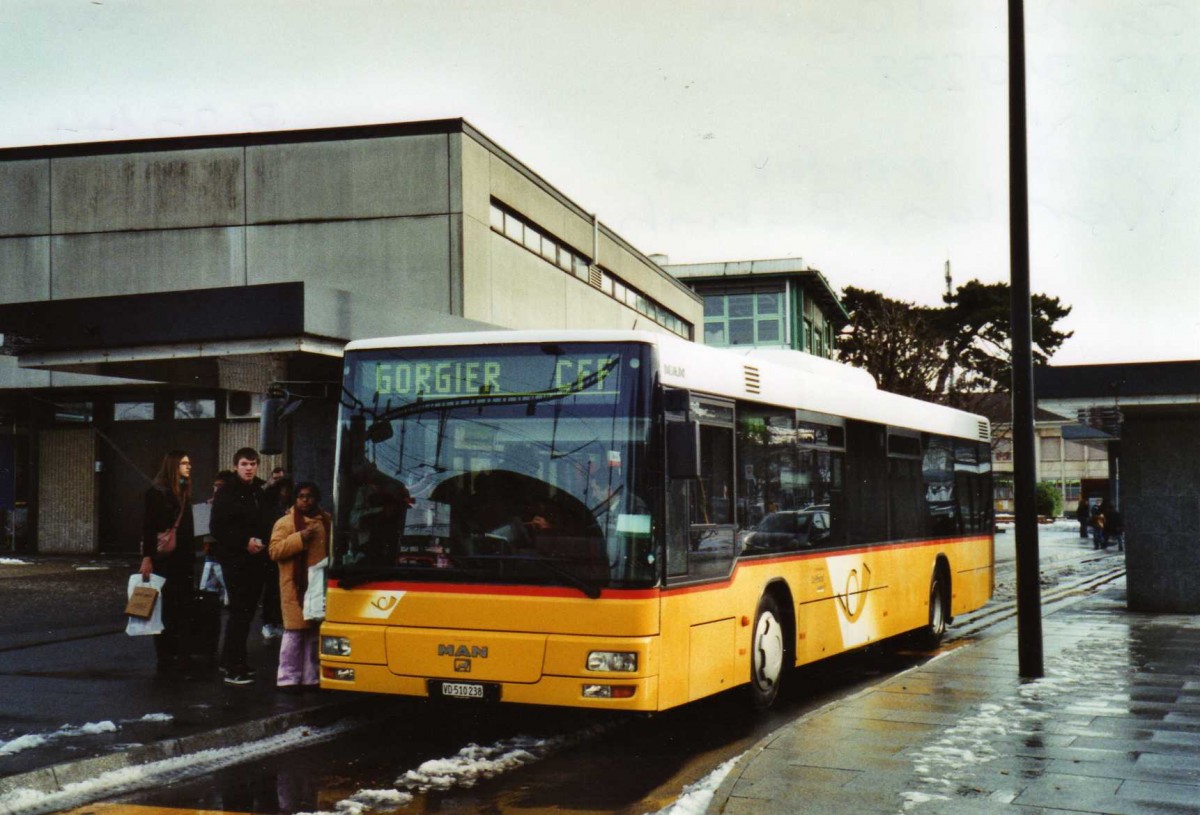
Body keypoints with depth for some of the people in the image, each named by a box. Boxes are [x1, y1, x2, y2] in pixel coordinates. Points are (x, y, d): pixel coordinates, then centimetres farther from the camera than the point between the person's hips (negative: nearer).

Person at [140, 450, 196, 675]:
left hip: (183, 559, 7)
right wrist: (147, 557, -20)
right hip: (164, 558, -7)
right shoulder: (157, 492, -8)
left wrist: (191, 554, 12)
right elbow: (148, 527, -13)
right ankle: (165, 658, 4)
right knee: (165, 608, -2)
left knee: (183, 607, 6)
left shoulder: (184, 492, 15)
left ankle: (181, 656, 11)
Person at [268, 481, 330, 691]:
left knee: (315, 632, 11)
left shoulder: (327, 521, 14)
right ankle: (288, 678, 0)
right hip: (296, 586, -5)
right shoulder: (285, 522, -1)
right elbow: (275, 551, -12)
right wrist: (300, 538, -20)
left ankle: (311, 677, 20)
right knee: (294, 631, -6)